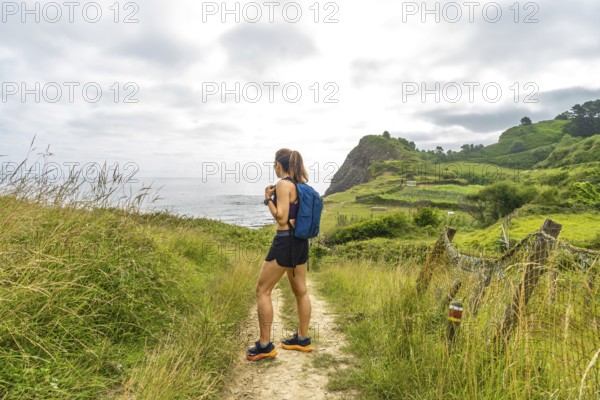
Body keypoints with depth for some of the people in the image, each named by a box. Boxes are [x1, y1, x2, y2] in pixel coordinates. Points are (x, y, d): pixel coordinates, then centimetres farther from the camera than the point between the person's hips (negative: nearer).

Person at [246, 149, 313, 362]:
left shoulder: (283, 184, -15)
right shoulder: (301, 184, 11)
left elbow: (281, 218, -20)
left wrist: (268, 199, -9)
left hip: (285, 242, -9)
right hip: (301, 242, 9)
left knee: (262, 290, 1)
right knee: (300, 291, 16)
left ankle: (265, 345, 6)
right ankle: (303, 339, 28)